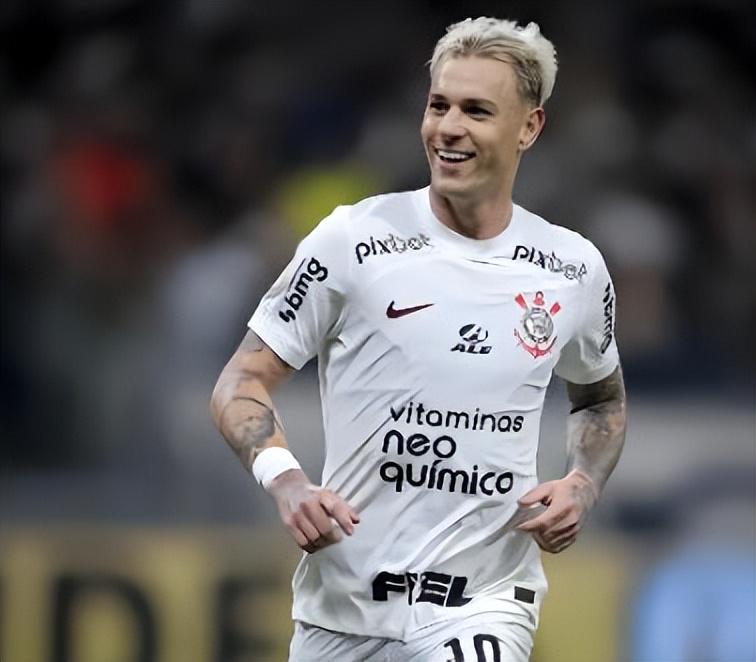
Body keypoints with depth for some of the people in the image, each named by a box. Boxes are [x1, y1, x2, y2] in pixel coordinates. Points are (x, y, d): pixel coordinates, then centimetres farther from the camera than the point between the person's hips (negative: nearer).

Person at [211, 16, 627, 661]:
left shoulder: (574, 269, 5)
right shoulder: (352, 239, -4)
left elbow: (602, 397, 23)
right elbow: (242, 383, -1)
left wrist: (583, 484, 3)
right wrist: (285, 479, -20)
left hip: (485, 601, 0)